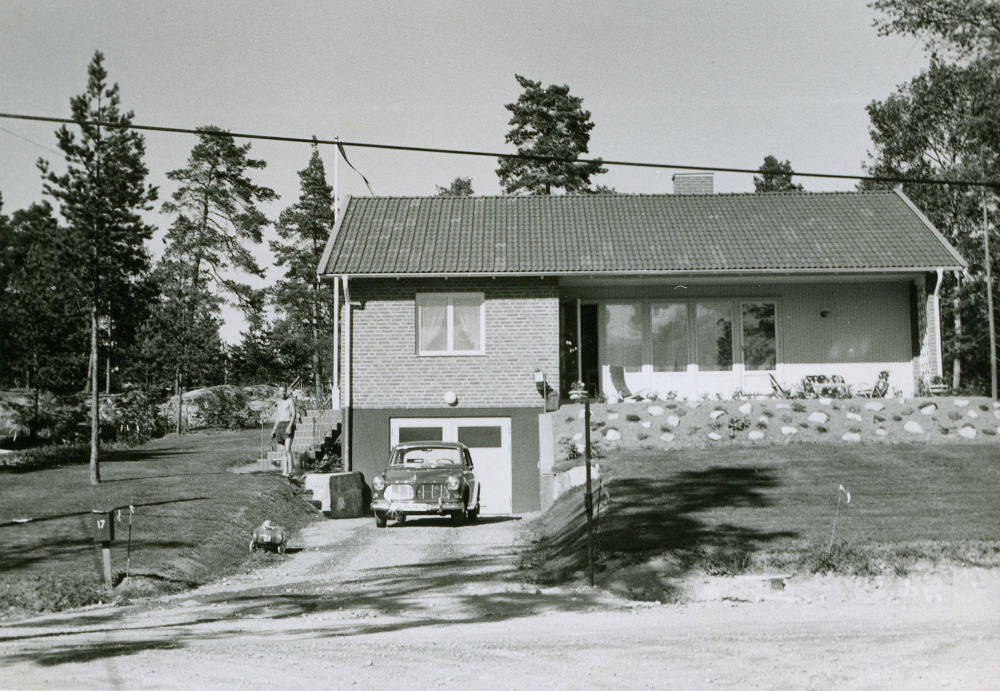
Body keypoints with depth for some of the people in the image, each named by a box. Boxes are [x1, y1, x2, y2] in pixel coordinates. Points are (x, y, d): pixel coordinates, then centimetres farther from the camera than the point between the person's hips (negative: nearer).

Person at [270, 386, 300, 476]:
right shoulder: (279, 402, 21)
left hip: (288, 425, -7)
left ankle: (289, 471, -21)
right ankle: (284, 470, 11)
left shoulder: (290, 401, -3)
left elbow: (294, 415, -11)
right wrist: (274, 429, 22)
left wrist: (290, 426, -23)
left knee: (288, 449, -17)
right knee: (285, 450, 8)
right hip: (280, 425, 7)